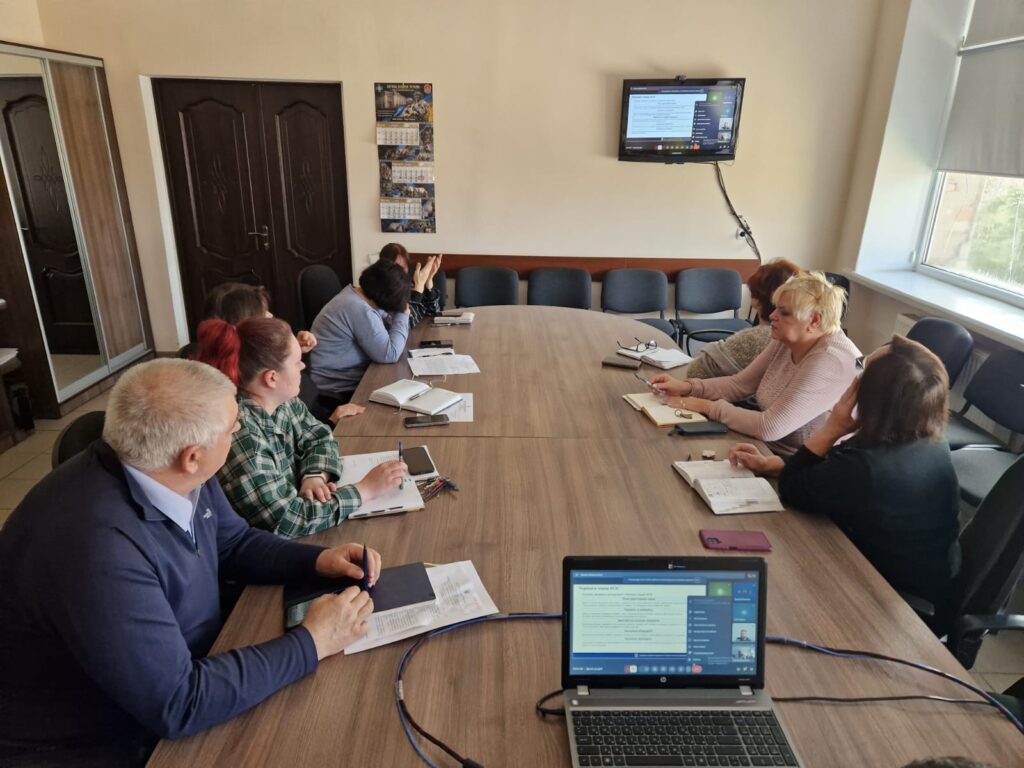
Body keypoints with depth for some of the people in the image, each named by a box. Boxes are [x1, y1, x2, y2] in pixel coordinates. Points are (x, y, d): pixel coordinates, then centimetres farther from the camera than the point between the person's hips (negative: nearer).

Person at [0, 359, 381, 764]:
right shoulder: (99, 548, -35)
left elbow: (235, 543, 6)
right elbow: (178, 704, -29)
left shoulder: (171, 476, -10)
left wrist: (318, 560, -9)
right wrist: (311, 643, -23)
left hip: (180, 674, 7)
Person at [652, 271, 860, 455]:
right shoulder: (786, 343, -2)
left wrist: (707, 406, -21)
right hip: (770, 447, 7)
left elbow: (769, 428, -30)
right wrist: (686, 387, -10)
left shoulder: (830, 362, -28)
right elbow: (739, 384, 4)